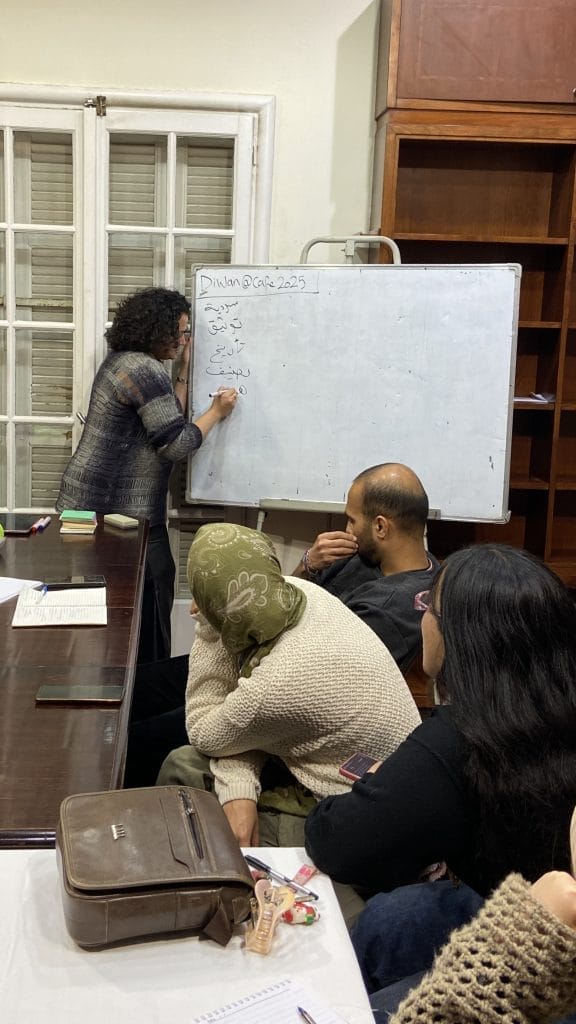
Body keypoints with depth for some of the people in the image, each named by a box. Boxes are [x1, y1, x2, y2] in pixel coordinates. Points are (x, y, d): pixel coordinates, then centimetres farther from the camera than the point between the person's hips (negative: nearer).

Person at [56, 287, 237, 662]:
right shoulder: (146, 370, -17)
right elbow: (176, 445, -17)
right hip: (121, 513, -10)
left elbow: (167, 422, 17)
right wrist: (217, 412, -4)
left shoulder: (122, 362, 15)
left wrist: (184, 370, 15)